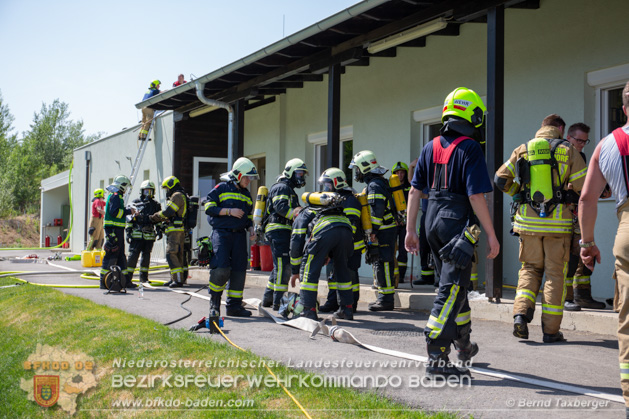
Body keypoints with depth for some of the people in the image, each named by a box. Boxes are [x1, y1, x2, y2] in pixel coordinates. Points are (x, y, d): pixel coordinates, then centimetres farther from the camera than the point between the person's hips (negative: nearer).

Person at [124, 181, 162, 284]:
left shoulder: (155, 205, 13)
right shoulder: (135, 203, 5)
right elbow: (129, 218, 4)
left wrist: (159, 231, 3)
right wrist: (128, 232, -2)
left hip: (149, 236, 3)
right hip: (137, 235, -3)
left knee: (146, 256, 9)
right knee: (133, 255, -9)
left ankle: (144, 276, 18)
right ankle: (127, 276, -6)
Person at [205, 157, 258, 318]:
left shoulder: (246, 195, 19)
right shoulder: (221, 189, 0)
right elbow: (209, 208, -7)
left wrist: (251, 229, 7)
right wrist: (229, 211, -14)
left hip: (239, 234, 6)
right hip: (221, 233, -6)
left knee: (239, 270, 1)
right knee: (222, 267, -17)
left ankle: (234, 305, 9)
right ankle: (214, 301, 4)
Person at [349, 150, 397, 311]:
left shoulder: (375, 185, -14)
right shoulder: (379, 182, 19)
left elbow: (377, 210, -23)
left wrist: (373, 231, -22)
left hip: (383, 231, -10)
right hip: (384, 230, 10)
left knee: (382, 263, -9)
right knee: (378, 262, 14)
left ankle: (386, 299, -7)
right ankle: (383, 298, 20)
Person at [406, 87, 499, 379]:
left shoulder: (431, 147, 10)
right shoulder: (469, 148, -10)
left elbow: (415, 190, 10)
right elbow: (476, 196, -16)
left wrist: (411, 229, 14)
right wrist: (491, 235, -11)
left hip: (433, 221, 7)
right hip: (458, 223, -7)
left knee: (455, 285, 21)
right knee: (451, 290, -6)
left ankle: (464, 344, 37)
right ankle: (436, 359, -10)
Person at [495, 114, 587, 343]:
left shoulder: (522, 150, 7)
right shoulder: (568, 151, 2)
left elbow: (501, 179, 5)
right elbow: (584, 185, -1)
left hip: (528, 220, 2)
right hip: (558, 221, -2)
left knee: (530, 268, 16)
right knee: (555, 273, 5)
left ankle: (521, 313, -5)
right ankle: (551, 330, 6)